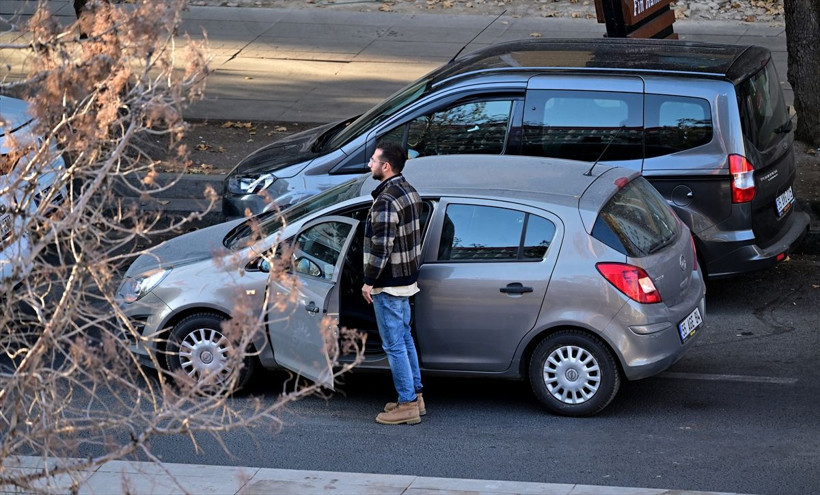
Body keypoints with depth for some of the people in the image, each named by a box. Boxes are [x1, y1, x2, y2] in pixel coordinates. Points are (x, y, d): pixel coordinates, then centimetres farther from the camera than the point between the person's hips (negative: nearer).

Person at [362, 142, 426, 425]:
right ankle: (414, 396, 27)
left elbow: (381, 246, -25)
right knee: (404, 338, 19)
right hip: (406, 278, 10)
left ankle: (407, 405, 2)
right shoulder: (409, 192, 7)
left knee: (394, 345, -2)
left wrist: (369, 281, -15)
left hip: (388, 284, -10)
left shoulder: (386, 201, -24)